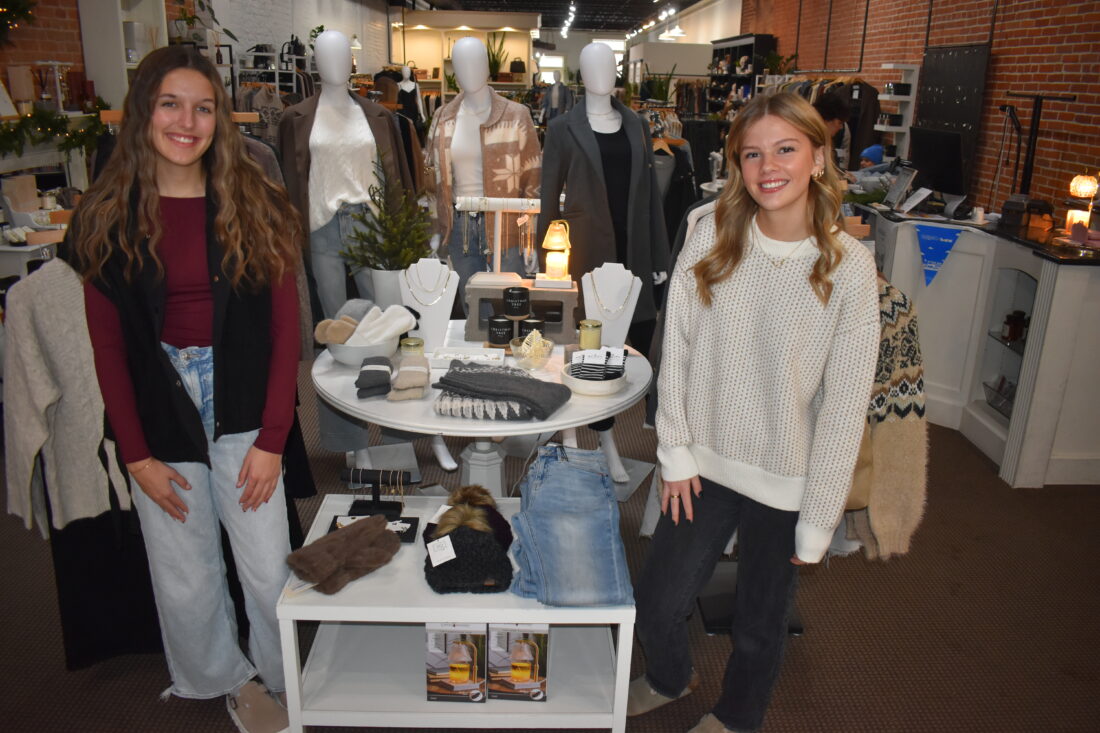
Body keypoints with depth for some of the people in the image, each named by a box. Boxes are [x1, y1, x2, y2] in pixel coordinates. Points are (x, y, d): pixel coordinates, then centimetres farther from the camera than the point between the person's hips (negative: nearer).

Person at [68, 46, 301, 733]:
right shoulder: (106, 217, -1)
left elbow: (285, 326, -3)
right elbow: (108, 344, 1)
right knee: (185, 575, 13)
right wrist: (137, 454, -3)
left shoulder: (256, 204, -3)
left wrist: (271, 439, -8)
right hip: (161, 423, 1)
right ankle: (228, 677, 39)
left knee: (270, 571, 4)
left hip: (244, 416, -1)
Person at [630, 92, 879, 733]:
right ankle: (671, 679, 48)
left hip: (785, 484, -2)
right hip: (706, 465, 2)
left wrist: (817, 522, -8)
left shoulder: (850, 267, -12)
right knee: (657, 605, 12)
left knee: (760, 626, 17)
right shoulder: (711, 232, -6)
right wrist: (676, 451, -2)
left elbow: (844, 404, -10)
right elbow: (677, 346, -1)